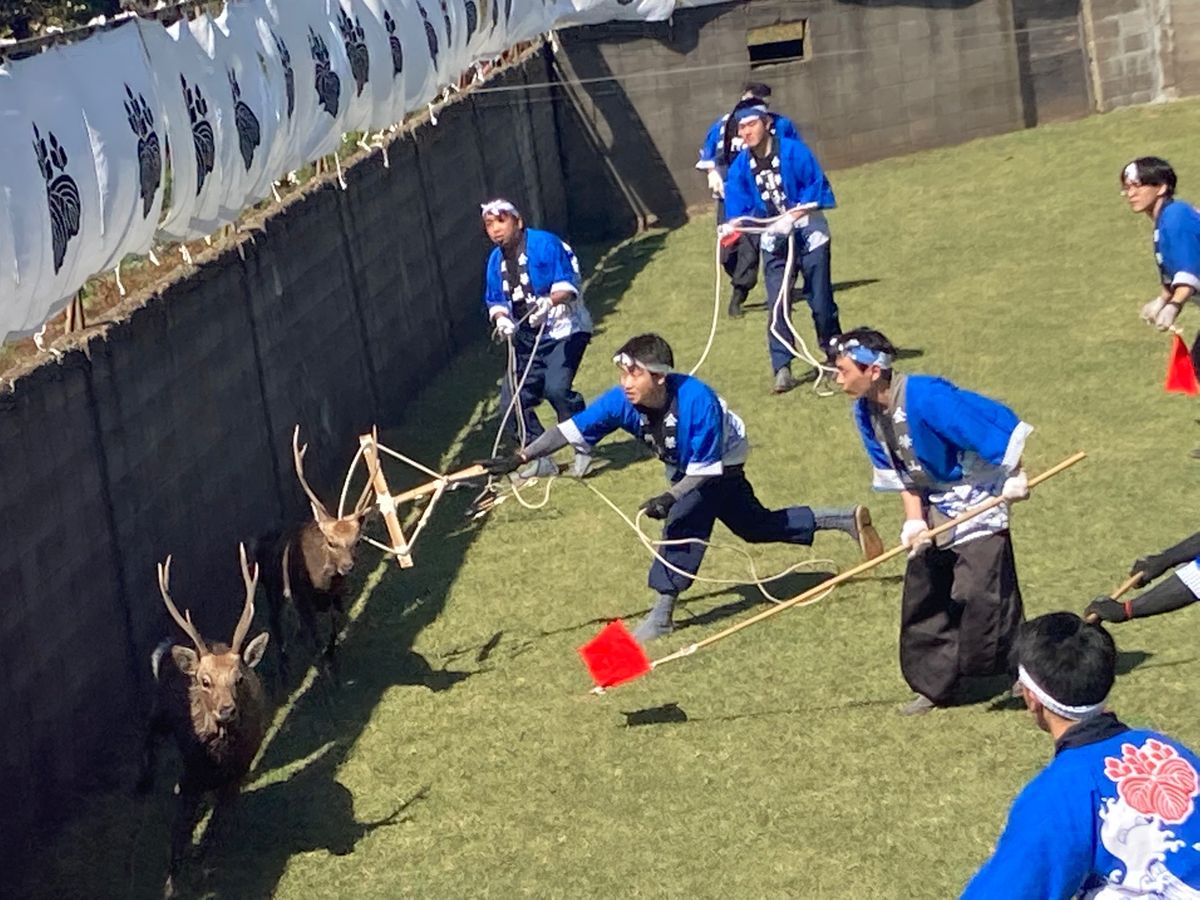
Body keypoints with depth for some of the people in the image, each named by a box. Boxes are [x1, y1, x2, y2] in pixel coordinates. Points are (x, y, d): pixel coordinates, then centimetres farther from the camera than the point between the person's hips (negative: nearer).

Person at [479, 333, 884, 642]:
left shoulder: (697, 401, -40)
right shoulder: (622, 401, -27)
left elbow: (706, 466, -33)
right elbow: (570, 429, -29)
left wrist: (671, 497, -47)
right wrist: (520, 458, -38)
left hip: (720, 465, -7)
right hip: (686, 469, 7)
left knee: (684, 520, -27)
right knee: (757, 526, 19)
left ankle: (662, 614, -17)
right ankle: (847, 519, 34)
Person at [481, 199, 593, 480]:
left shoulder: (545, 244, -13)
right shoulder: (495, 260, 8)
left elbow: (568, 285, -17)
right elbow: (495, 301, 14)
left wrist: (550, 302, -37)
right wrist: (501, 318, -8)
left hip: (563, 331, -7)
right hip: (527, 339, 7)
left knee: (556, 387, -27)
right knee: (512, 401, -1)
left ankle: (584, 449, -9)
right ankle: (541, 459, 14)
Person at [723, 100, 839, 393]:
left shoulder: (793, 151, -17)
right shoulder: (740, 166, -5)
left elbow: (817, 188, -16)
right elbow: (739, 207, -4)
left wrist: (793, 216, -26)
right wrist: (733, 224, -26)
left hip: (809, 234, -3)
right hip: (773, 239, 3)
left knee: (821, 301, 4)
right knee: (777, 306, -6)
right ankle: (782, 369, -5)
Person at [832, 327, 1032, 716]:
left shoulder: (926, 397, -31)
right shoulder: (866, 412, -5)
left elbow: (1002, 423, -27)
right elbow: (899, 471, 4)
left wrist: (1014, 478, -20)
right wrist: (914, 520, -8)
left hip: (977, 507, -8)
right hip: (933, 512, 8)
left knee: (983, 597, -11)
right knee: (922, 598, 9)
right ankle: (934, 685, 21)